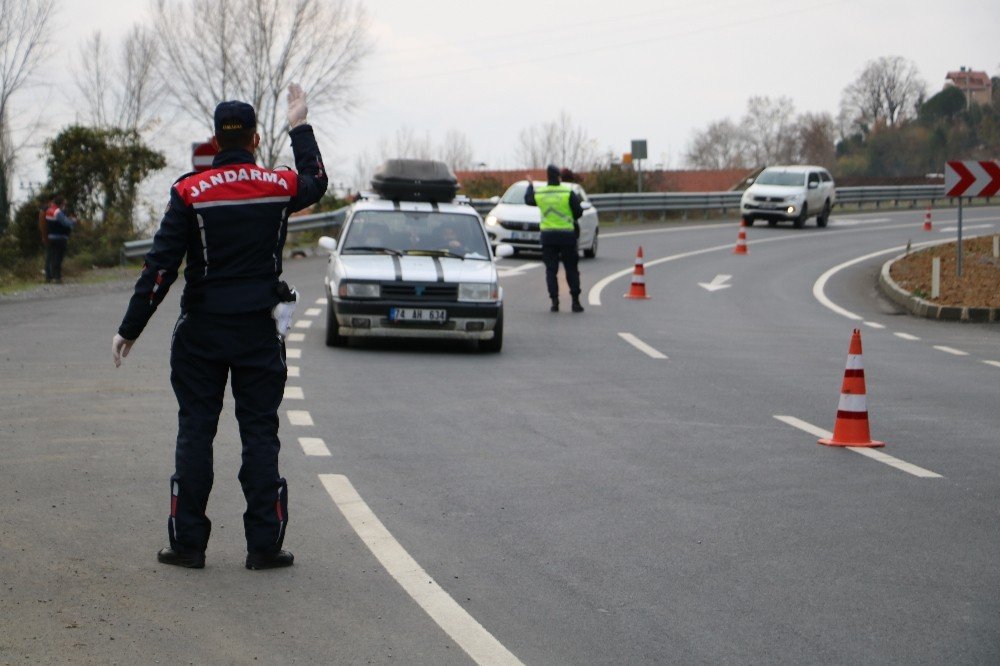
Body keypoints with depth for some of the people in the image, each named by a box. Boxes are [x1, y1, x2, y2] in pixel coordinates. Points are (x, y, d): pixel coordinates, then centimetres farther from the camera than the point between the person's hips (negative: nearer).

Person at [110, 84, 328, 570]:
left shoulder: (190, 193, -8)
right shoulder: (279, 186, -2)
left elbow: (161, 266, -10)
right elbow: (315, 183, 24)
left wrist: (130, 329, -5)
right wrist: (300, 129, 34)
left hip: (202, 330, -1)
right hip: (260, 330, 1)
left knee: (195, 431, 6)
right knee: (260, 433, 5)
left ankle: (188, 543, 7)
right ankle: (264, 544, 4)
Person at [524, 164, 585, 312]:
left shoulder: (539, 193, 0)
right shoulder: (568, 193, -9)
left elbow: (528, 200, 21)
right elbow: (578, 212, -6)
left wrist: (530, 185, 38)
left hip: (547, 235, 2)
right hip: (567, 235, -2)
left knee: (551, 270, 5)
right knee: (571, 270, 5)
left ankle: (554, 301, -4)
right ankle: (575, 301, 2)